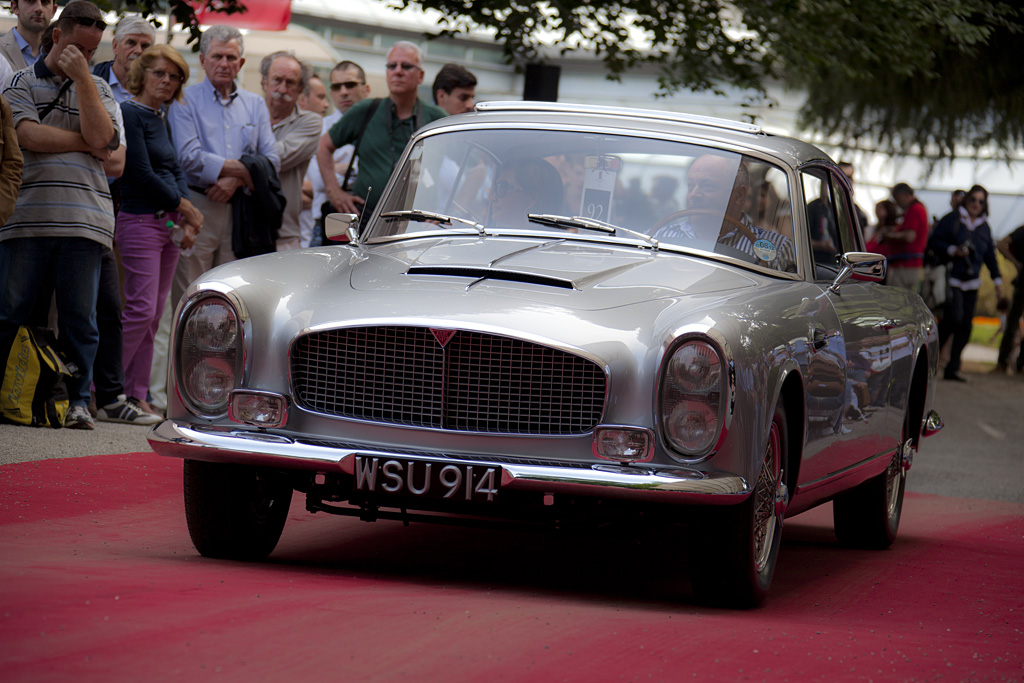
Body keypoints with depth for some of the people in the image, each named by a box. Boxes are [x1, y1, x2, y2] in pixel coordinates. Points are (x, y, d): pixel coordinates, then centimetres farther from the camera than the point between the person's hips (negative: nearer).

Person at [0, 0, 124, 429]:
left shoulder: (97, 88, 17)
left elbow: (100, 137, -2)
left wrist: (81, 76, -3)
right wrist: (86, 143, -1)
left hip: (84, 220, 2)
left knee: (80, 317, 1)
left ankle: (77, 400, 6)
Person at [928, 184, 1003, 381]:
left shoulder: (984, 226, 14)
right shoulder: (952, 219, -1)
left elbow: (990, 255, 20)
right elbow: (934, 242, -3)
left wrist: (997, 280, 14)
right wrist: (953, 250, -17)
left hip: (972, 282, 5)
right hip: (951, 278, -5)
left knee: (965, 325, -1)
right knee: (954, 317, -19)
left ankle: (953, 368, 5)